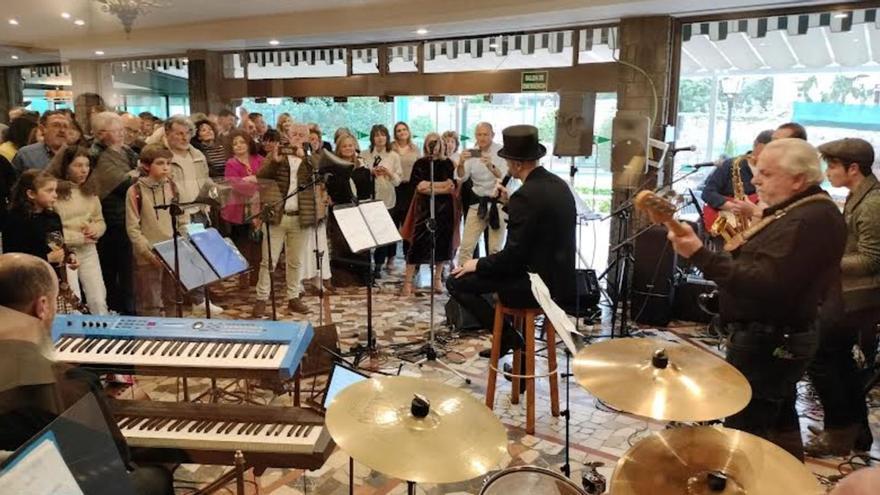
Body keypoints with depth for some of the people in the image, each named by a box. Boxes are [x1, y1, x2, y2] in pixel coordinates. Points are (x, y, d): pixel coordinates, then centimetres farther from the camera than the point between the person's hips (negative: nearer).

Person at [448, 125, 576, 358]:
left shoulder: (526, 195, -22)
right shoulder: (558, 184, 6)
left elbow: (513, 255, -21)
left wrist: (477, 264, -6)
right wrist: (510, 203, 13)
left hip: (537, 285, -9)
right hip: (558, 277, 9)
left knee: (456, 282, -2)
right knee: (488, 267, 30)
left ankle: (508, 336, 5)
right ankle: (513, 337, 33)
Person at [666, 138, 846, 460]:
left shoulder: (812, 220, -23)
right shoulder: (802, 211, 11)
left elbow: (766, 285, -33)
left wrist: (700, 255, -36)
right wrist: (754, 226, 8)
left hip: (768, 343, -11)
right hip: (777, 339, 11)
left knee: (743, 434, -4)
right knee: (778, 424, 23)